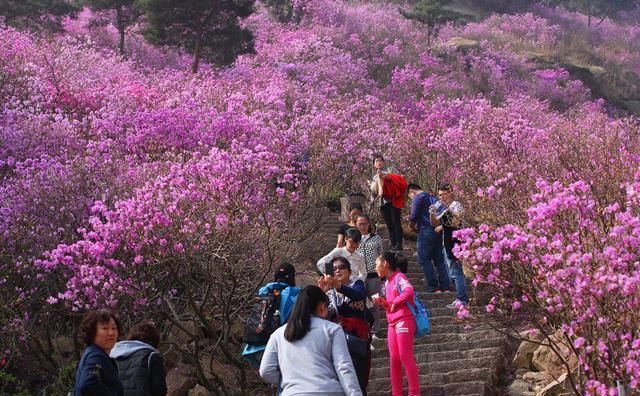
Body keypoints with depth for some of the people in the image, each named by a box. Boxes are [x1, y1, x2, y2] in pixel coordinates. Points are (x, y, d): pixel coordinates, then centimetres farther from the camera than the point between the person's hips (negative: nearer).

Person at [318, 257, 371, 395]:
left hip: (358, 339, -3)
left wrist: (338, 286, -35)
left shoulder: (357, 284, 8)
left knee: (357, 382, -15)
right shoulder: (330, 293, 17)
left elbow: (359, 295, -18)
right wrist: (321, 292, -18)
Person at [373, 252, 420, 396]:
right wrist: (383, 303, 4)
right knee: (394, 359, 7)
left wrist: (394, 302, -17)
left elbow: (409, 291, -26)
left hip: (404, 321, -8)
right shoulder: (387, 282, 17)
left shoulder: (399, 277, -7)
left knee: (405, 357, -10)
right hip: (392, 323, 8)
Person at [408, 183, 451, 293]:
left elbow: (414, 216, -12)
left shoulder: (417, 198, -4)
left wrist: (411, 221, 8)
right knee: (439, 260, 9)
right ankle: (445, 286, 6)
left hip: (426, 232, -8)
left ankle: (433, 287, -8)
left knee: (424, 260, -2)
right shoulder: (433, 197, 20)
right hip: (438, 231, 8)